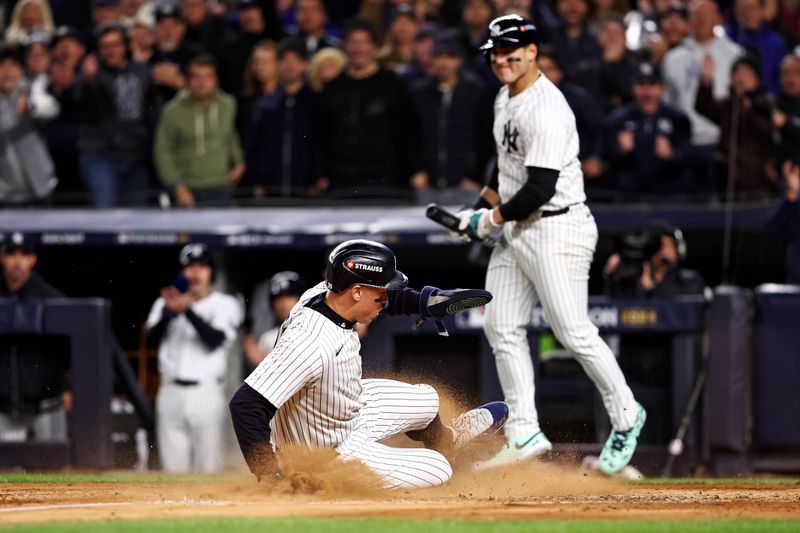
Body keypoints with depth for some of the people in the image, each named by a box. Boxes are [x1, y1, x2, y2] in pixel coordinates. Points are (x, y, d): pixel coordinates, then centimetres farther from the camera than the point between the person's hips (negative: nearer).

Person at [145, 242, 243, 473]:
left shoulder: (225, 305, 7)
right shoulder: (165, 302, 15)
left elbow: (215, 339, -10)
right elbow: (152, 338, 0)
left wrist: (187, 311, -18)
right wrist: (169, 311, -16)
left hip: (206, 393, -3)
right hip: (171, 392, 3)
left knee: (209, 466, -8)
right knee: (173, 467, 0)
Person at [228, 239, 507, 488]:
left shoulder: (327, 292, -15)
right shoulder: (309, 344, -41)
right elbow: (246, 404, -43)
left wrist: (430, 301, -1)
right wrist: (269, 476, -44)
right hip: (329, 448, -8)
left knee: (426, 399, 23)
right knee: (437, 471, -4)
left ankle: (445, 439, 57)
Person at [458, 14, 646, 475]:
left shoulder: (545, 109, -21)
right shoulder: (506, 99, 11)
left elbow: (540, 188, -25)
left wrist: (492, 219, -14)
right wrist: (482, 205, 16)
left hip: (556, 229, -10)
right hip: (515, 230, 10)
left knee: (573, 331, -8)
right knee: (502, 328, 6)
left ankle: (625, 416, 10)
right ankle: (525, 434, 8)